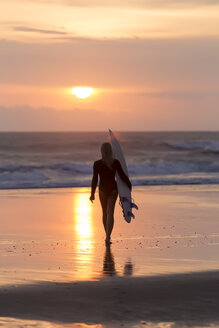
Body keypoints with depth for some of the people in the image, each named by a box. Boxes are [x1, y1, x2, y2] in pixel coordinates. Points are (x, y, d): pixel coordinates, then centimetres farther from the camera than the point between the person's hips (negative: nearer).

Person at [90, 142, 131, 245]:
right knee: (110, 213, -3)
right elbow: (122, 176, -5)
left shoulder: (97, 164, -10)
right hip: (113, 189, -1)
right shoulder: (115, 163, -10)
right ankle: (107, 237, -19)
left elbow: (95, 179, -8)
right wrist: (129, 185, 12)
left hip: (102, 189, 1)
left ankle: (108, 236, 32)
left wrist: (92, 193, 0)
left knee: (105, 213, 19)